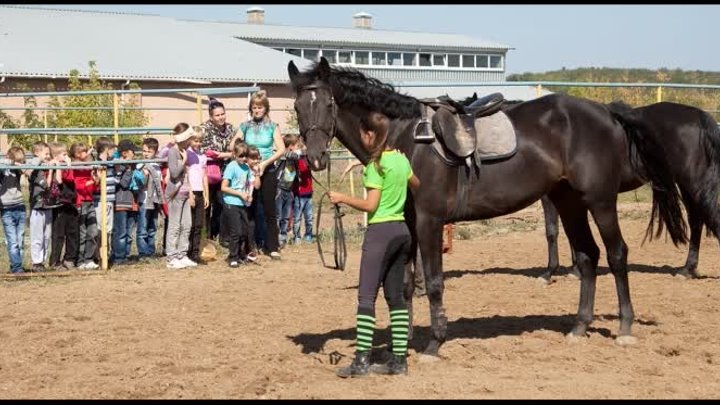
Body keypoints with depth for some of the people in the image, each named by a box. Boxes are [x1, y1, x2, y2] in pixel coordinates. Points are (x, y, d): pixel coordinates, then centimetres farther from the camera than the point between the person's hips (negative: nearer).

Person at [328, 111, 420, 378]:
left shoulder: (376, 164, -13)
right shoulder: (401, 159, 10)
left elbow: (370, 205, -17)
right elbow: (416, 185, 28)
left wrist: (342, 198, -7)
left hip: (380, 232, -8)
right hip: (401, 229, 8)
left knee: (366, 296, -6)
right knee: (396, 296, 11)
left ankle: (361, 361, -9)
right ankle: (399, 360, 11)